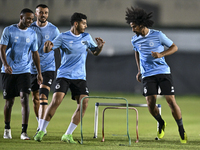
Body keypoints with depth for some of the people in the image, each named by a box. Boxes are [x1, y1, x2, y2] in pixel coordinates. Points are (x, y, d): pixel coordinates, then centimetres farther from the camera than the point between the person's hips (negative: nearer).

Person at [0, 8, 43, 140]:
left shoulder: (32, 34, 6)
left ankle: (24, 132, -16)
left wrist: (39, 73, 10)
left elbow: (35, 53, 13)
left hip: (24, 71, 2)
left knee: (25, 98, -14)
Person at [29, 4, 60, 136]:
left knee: (43, 96, -17)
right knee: (35, 99, 10)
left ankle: (41, 127, -23)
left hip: (48, 68, -3)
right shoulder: (30, 29, 2)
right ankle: (40, 124, 26)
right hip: (32, 69, 3)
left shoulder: (54, 30, -1)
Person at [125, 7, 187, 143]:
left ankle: (181, 129, 7)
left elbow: (174, 47, 0)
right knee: (150, 103, -12)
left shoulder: (158, 35, -7)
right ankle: (161, 123, 18)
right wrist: (139, 70, 20)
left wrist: (161, 54, -16)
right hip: (148, 75, 3)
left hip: (163, 72, -3)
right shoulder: (135, 40, 4)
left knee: (171, 100, -9)